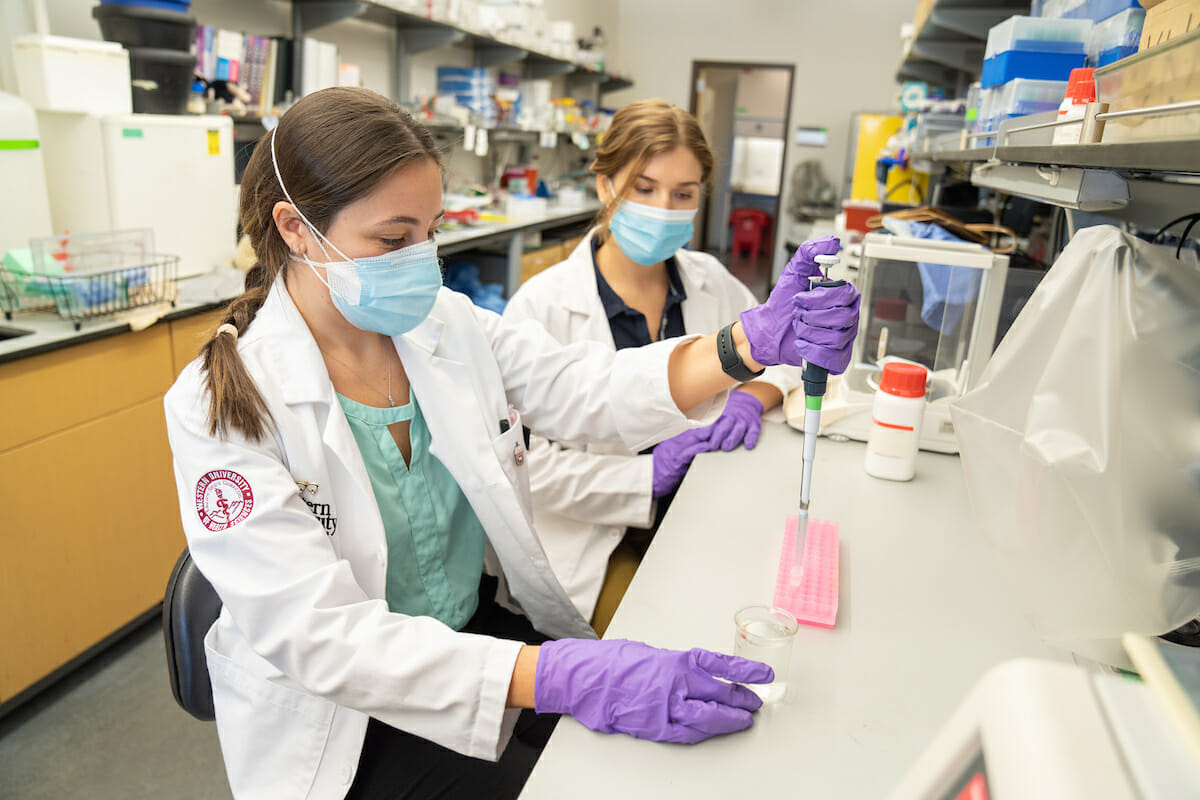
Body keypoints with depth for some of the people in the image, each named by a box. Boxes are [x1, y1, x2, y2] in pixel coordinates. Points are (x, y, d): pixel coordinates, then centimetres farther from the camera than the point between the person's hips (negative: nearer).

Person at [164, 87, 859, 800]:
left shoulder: (448, 322, -3)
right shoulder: (226, 405, -19)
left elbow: (589, 394, -9)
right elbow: (318, 633, -26)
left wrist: (751, 343, -26)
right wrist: (550, 677, -38)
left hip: (482, 623, 5)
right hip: (344, 715, -4)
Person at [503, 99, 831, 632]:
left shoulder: (709, 281, 6)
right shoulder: (543, 304, -11)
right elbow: (524, 461, -15)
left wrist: (752, 397, -2)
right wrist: (649, 474, -19)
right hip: (595, 545, -5)